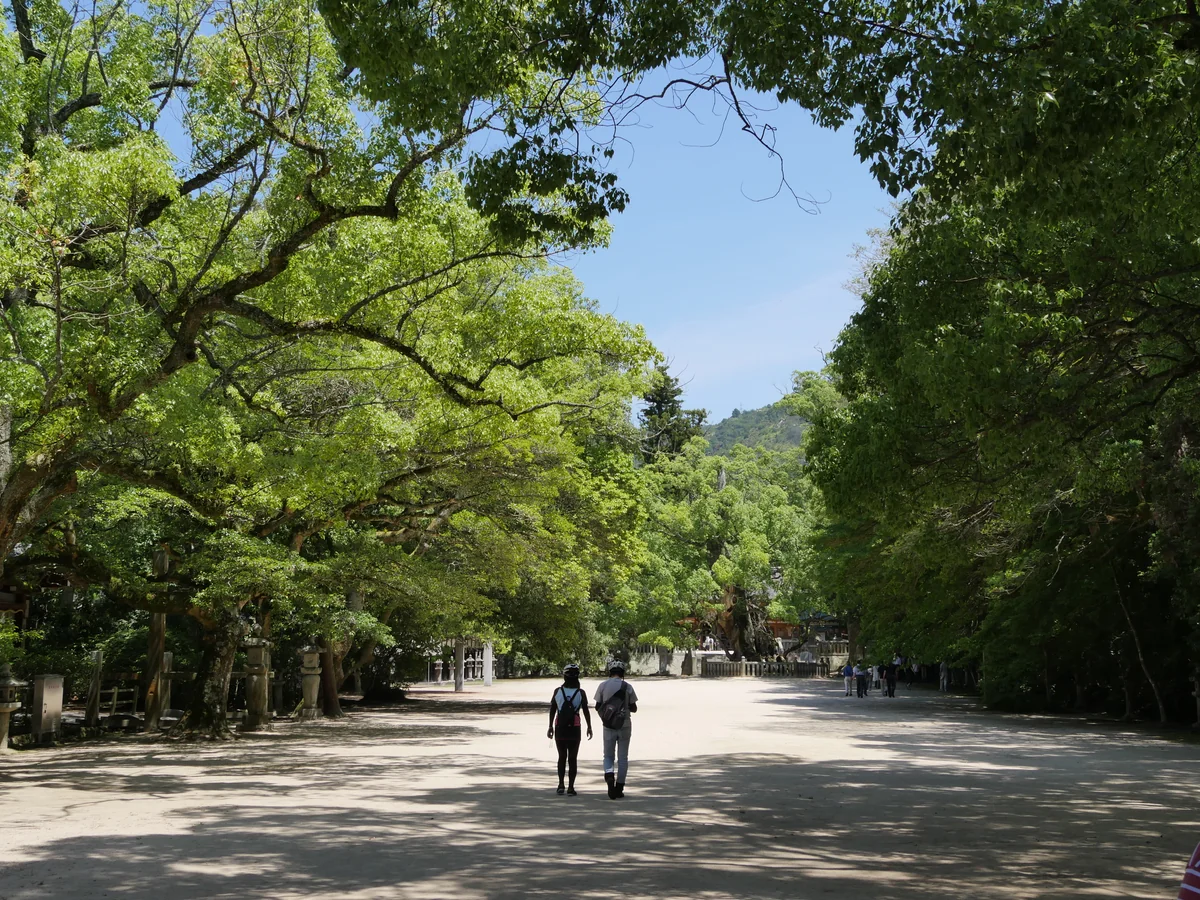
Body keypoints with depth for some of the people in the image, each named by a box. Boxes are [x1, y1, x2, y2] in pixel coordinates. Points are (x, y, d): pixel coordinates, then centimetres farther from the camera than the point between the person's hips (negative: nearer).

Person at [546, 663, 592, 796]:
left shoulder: (557, 691, -1)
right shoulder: (581, 693, -6)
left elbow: (552, 710, 3)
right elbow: (586, 711, -4)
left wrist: (550, 727, 11)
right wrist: (589, 727, 7)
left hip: (559, 729, 2)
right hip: (574, 729, -2)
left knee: (562, 757, 15)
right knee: (572, 758, 5)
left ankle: (561, 784, 7)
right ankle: (570, 787, 1)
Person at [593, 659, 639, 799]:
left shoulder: (603, 685, -3)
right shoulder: (627, 687, -4)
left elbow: (597, 706, 0)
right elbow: (634, 708, 0)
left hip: (608, 726, 0)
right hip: (625, 725, 0)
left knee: (608, 756, 11)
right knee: (622, 757, 9)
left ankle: (609, 776, -17)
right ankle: (619, 787, 8)